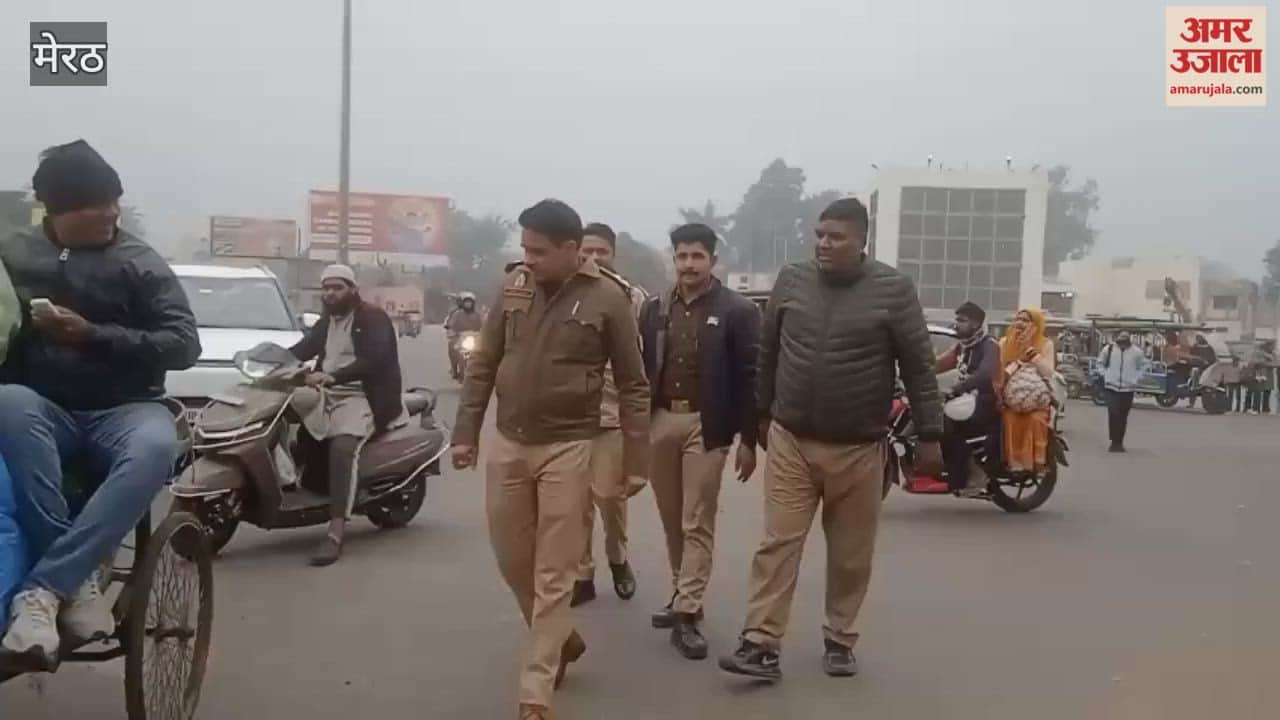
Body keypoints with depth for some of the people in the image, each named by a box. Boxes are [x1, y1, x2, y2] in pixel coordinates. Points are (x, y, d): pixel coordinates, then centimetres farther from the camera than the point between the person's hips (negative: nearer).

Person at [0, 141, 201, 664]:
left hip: (122, 409, -1)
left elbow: (184, 345, -8)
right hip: (43, 407, 1)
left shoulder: (139, 263, 0)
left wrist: (92, 335, -16)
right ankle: (77, 579, -32)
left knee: (156, 446, -35)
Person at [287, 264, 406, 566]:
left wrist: (332, 376, -34)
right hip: (326, 394, 10)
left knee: (341, 448, -31)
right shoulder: (326, 321, 21)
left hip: (363, 397, -10)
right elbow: (301, 349, 14)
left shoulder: (373, 317, -6)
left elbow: (373, 361, -21)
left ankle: (336, 534, -38)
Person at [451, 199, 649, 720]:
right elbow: (483, 365, 8)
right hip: (507, 443, 4)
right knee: (512, 560, 14)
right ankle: (562, 640, 38)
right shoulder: (513, 286, 2)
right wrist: (466, 432, 6)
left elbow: (633, 384, -3)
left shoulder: (608, 298, -8)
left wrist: (635, 459, -6)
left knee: (553, 575, 1)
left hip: (567, 447, -4)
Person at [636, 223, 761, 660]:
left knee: (697, 523, -2)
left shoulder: (737, 311, -4)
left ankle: (687, 613, 3)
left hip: (705, 425, -4)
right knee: (672, 520, 13)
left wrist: (749, 440, -8)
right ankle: (684, 596, 28)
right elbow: (642, 369, 10)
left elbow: (750, 378, -5)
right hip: (659, 422, 4)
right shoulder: (655, 309, 9)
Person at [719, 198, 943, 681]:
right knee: (778, 543, -1)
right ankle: (761, 645, 4)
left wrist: (930, 435, -4)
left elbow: (919, 368, -3)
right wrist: (763, 414, 16)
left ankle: (839, 641, 27)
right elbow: (767, 354, 12)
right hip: (790, 442, 2)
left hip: (859, 449, -1)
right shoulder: (791, 282, 2)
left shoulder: (893, 290, -6)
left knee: (850, 555, 10)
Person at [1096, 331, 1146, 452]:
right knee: (1113, 414, -10)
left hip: (1128, 388, 1)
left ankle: (1119, 442, 16)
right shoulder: (1109, 349, -5)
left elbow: (1144, 364, 14)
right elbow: (1100, 362, 12)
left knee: (1123, 417, 6)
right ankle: (1114, 441, -2)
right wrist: (1105, 375, 3)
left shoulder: (1136, 352, -4)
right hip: (1112, 387, -1)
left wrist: (1136, 377, 4)